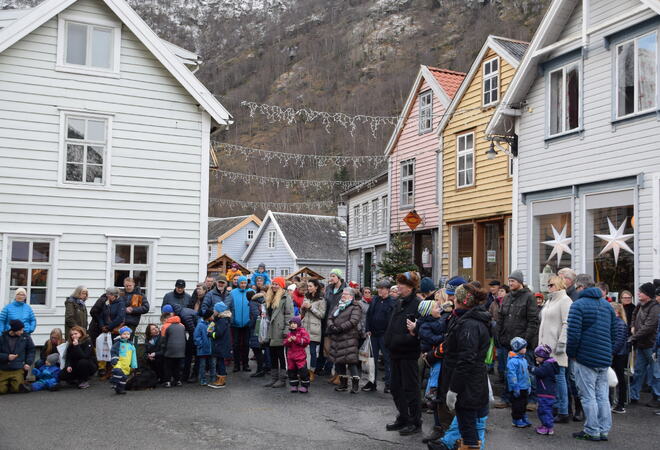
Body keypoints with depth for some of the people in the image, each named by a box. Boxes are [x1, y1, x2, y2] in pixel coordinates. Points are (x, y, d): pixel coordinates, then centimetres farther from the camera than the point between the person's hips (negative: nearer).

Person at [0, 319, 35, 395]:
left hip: (18, 370, 0)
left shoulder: (25, 337, -2)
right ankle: (7, 383, 25)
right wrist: (7, 357, -18)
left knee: (16, 389, -16)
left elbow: (31, 351, 8)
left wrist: (28, 363, -2)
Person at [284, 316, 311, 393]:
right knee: (291, 371, 9)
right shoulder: (289, 333, 14)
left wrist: (296, 339, -19)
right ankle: (294, 386, 20)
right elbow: (285, 343, 13)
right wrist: (288, 341, -10)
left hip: (300, 355, -6)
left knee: (303, 370, -6)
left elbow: (306, 341, -14)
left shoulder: (303, 332, -4)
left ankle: (305, 386, 3)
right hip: (291, 354, 6)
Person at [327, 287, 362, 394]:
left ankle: (355, 384, -6)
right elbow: (330, 317, 12)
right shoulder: (338, 306, 20)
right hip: (336, 338, 7)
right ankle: (343, 383, 20)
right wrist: (331, 326, -10)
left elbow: (353, 321, -15)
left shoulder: (355, 307, -2)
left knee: (351, 360, -12)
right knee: (338, 360, 9)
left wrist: (339, 328, -19)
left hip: (349, 338, -7)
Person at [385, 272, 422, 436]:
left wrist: (415, 330, -34)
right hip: (396, 352, 9)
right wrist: (389, 342, 13)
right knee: (395, 386, 15)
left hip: (409, 353, -9)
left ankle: (415, 423, 14)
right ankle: (403, 419, 28)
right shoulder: (399, 304, 14)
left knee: (410, 387, 1)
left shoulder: (418, 304, -13)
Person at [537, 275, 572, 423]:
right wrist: (541, 342, 19)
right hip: (547, 346, 9)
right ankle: (554, 408, 19)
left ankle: (563, 412, 0)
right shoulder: (549, 301, 19)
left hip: (556, 348, -9)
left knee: (559, 376, -5)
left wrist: (561, 343, -20)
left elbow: (567, 324, -16)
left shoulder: (565, 300, -9)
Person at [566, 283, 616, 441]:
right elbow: (613, 333, 15)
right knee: (602, 396, 12)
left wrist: (571, 353, -5)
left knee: (588, 396, 1)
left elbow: (573, 333, -17)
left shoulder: (578, 305, -11)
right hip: (605, 359, 7)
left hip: (585, 358, -7)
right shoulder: (607, 304, 12)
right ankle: (603, 431, 18)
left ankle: (592, 432, 6)